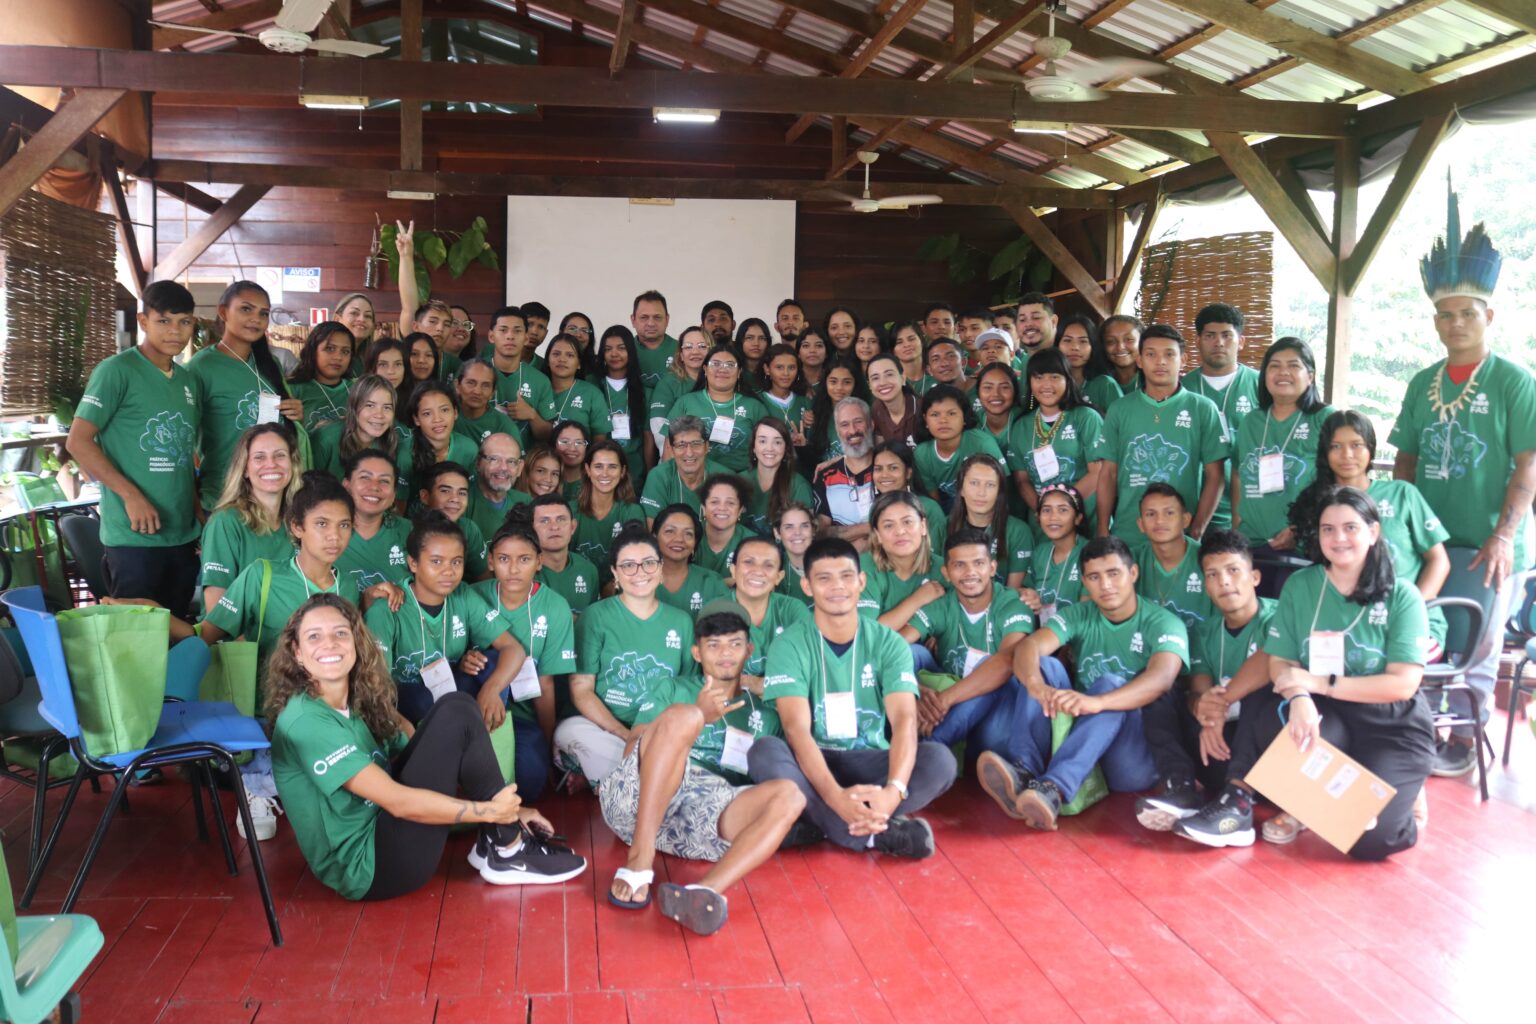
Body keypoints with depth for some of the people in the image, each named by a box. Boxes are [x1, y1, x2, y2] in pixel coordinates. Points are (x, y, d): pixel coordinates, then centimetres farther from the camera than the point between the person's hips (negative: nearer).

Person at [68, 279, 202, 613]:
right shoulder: (117, 371, -6)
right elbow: (78, 442, -11)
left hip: (184, 536, 6)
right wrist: (131, 495, -17)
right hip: (133, 537, -6)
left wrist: (200, 516, 12)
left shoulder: (189, 380, 14)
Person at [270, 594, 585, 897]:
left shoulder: (359, 703, 8)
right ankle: (509, 851, -4)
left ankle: (492, 842, 0)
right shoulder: (304, 721, -19)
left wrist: (507, 807, 5)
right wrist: (489, 810, -15)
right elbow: (398, 802, -22)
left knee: (456, 706, 1)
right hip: (367, 869, -9)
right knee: (456, 717, -17)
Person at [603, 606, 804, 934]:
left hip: (710, 812, 2)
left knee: (788, 795, -26)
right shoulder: (672, 692, 24)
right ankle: (639, 860, -33)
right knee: (682, 716, -28)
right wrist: (698, 718, -2)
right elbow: (632, 752, 10)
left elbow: (769, 774, 21)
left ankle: (706, 891, -50)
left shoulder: (765, 713, 29)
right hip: (639, 800, -2)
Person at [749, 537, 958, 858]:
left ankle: (822, 821, -29)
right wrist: (835, 795, -38)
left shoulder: (889, 643, -1)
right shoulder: (790, 645, -7)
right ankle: (881, 832, -35)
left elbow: (904, 720, -15)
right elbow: (796, 727, -19)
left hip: (870, 762, 1)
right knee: (765, 752, -34)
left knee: (939, 759, -26)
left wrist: (894, 790, -36)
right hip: (813, 763, -1)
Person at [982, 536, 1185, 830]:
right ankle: (1025, 771, -38)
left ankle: (1054, 788, -50)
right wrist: (1036, 685, -39)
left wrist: (1096, 702, -45)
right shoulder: (1078, 616, 6)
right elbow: (1029, 646, -14)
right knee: (1045, 665, -16)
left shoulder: (1164, 624, -4)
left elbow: (1162, 677, -27)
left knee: (1110, 683, -30)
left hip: (1134, 760, -3)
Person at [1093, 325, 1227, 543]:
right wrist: (1103, 533, -1)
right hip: (1126, 536, 1)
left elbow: (1214, 476, 0)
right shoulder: (1119, 410, 6)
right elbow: (1108, 474, 6)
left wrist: (1197, 533, -7)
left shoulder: (1203, 409, 1)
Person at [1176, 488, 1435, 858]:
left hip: (1391, 726, -2)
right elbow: (1280, 663, -5)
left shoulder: (1402, 596, -7)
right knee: (1273, 715, -34)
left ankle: (1403, 794, 14)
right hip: (1326, 716, 2)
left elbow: (1403, 684, -14)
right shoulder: (1300, 585, 2)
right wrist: (1299, 697, -28)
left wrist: (1319, 682, -20)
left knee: (1368, 839, -21)